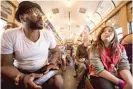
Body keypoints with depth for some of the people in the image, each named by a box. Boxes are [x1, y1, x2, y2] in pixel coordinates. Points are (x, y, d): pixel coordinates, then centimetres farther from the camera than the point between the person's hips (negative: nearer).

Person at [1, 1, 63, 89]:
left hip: (44, 71, 2)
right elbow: (5, 65, -12)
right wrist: (22, 77, -30)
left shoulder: (48, 35, -7)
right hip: (20, 73, -1)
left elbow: (55, 51, 8)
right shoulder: (9, 36, -15)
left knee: (58, 80, -21)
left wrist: (52, 63, -12)